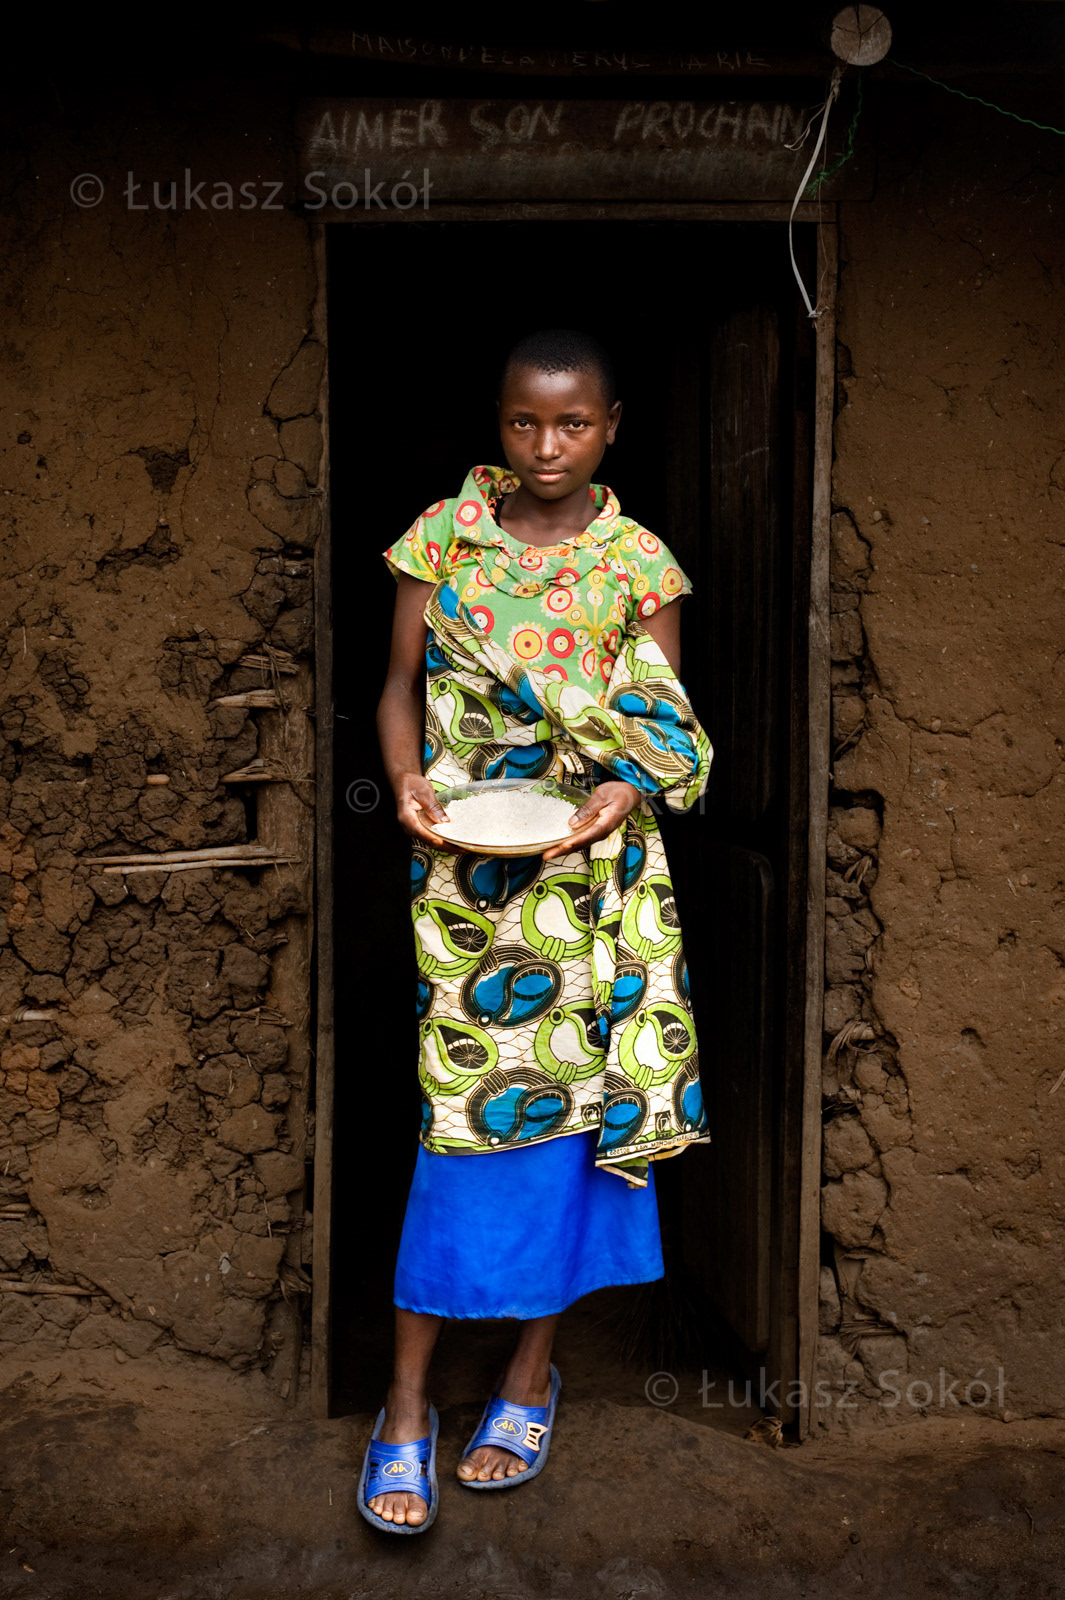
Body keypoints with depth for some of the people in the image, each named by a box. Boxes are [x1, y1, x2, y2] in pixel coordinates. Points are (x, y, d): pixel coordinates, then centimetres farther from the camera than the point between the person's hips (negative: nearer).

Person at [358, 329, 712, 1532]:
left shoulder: (639, 563, 2)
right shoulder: (443, 537, 4)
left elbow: (666, 728, 3)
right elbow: (402, 684, 6)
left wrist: (630, 789, -18)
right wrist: (406, 777, -13)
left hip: (588, 876, 1)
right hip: (463, 868, 0)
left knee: (570, 1109, 6)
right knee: (462, 1114, -3)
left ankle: (532, 1372, 24)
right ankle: (406, 1404, 8)